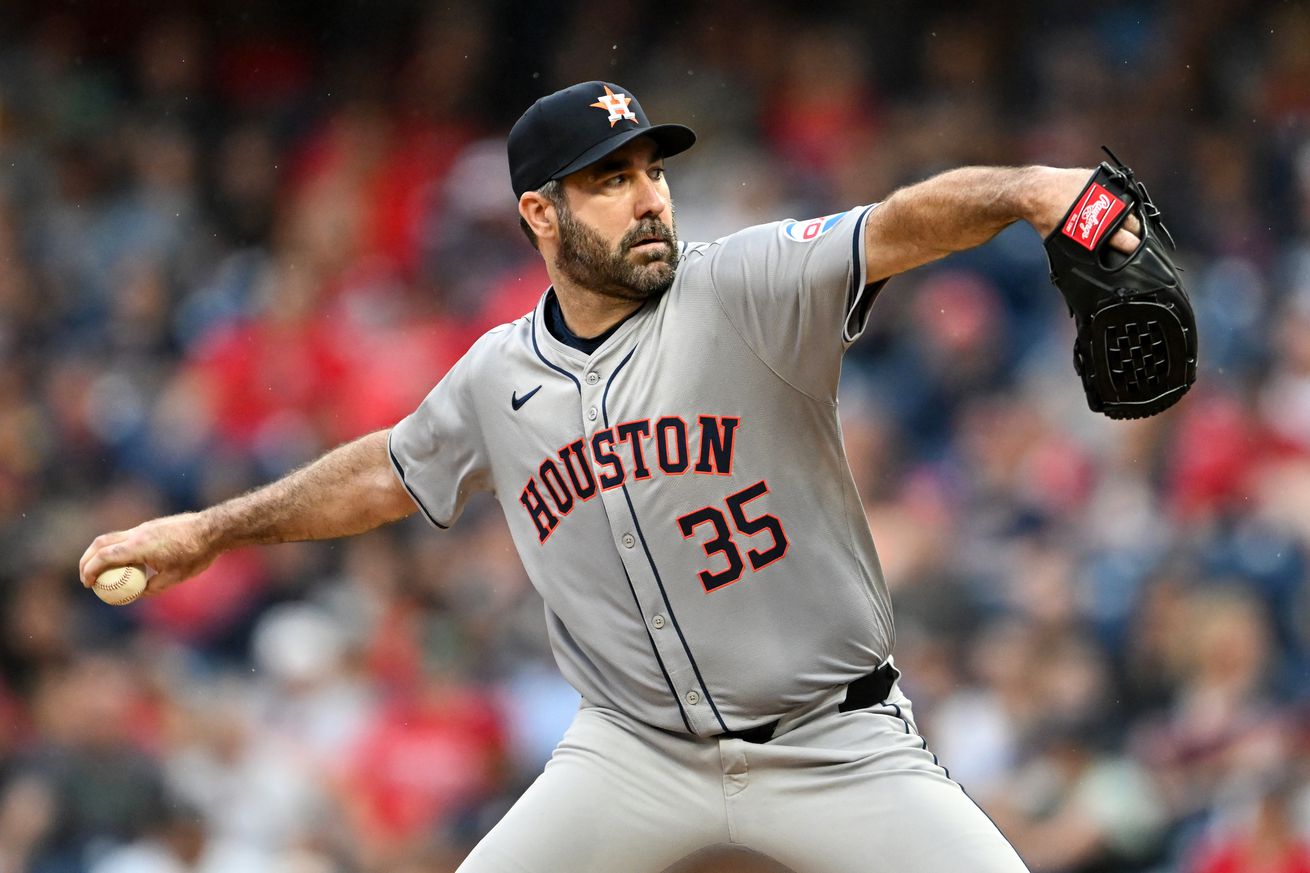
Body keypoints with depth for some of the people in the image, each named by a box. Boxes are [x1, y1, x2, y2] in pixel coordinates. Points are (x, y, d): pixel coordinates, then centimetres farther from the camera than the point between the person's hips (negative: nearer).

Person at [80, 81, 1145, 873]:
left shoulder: (743, 288, -11)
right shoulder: (497, 377, 4)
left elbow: (900, 226, -28)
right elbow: (388, 472, 23)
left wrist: (1022, 192, -48)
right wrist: (210, 530, 28)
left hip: (832, 746, -3)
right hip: (636, 753, 3)